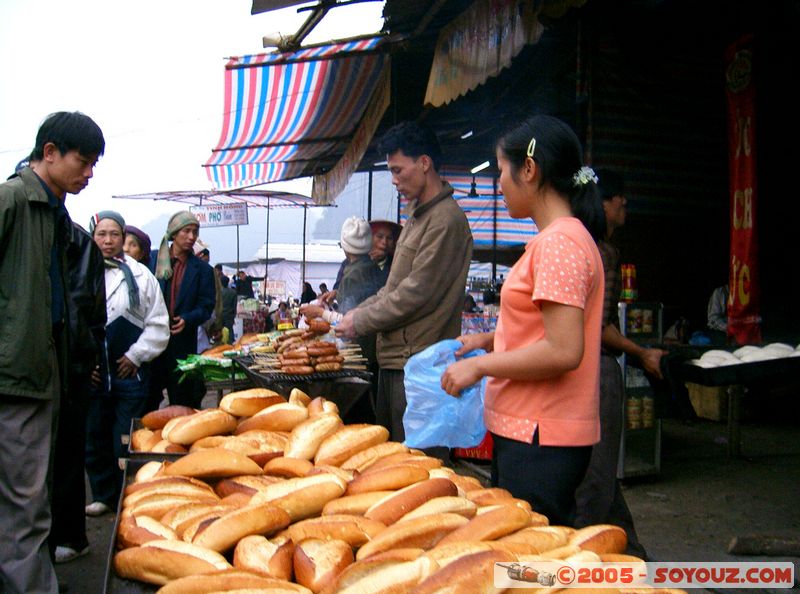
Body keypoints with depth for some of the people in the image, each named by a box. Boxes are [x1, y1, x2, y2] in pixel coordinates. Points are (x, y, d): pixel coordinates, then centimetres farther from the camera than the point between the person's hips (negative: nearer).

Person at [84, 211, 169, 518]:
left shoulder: (140, 274, -1)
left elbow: (158, 325, 3)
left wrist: (135, 356, -2)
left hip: (129, 370, -1)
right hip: (90, 374, 2)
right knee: (95, 437, 11)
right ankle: (104, 495, 26)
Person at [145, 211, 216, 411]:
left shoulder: (202, 269, 5)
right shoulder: (153, 260, 7)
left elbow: (206, 306, 2)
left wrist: (187, 320, -16)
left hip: (183, 344, -1)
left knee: (182, 403, 3)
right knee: (147, 400, 6)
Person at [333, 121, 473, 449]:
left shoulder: (446, 219, -15)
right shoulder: (418, 215, 17)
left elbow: (417, 293, -19)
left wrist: (360, 322, -10)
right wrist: (357, 312, 9)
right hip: (396, 357, 10)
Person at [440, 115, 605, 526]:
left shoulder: (559, 242, -17)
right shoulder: (563, 237, 15)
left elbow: (563, 351, -24)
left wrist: (479, 365, -15)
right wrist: (488, 339, 13)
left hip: (541, 442, -10)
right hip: (527, 431, 10)